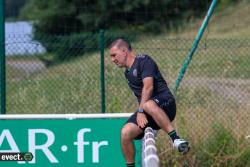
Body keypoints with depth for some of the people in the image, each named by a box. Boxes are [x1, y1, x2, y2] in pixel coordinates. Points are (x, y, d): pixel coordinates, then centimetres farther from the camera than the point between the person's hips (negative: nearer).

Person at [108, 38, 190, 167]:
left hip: (165, 105, -8)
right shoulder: (127, 72, 23)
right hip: (145, 113, 8)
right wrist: (139, 113, 11)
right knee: (126, 132, -16)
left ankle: (176, 139, -46)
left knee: (149, 105, -43)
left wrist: (141, 111, -21)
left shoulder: (144, 61, -4)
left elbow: (148, 87, -16)